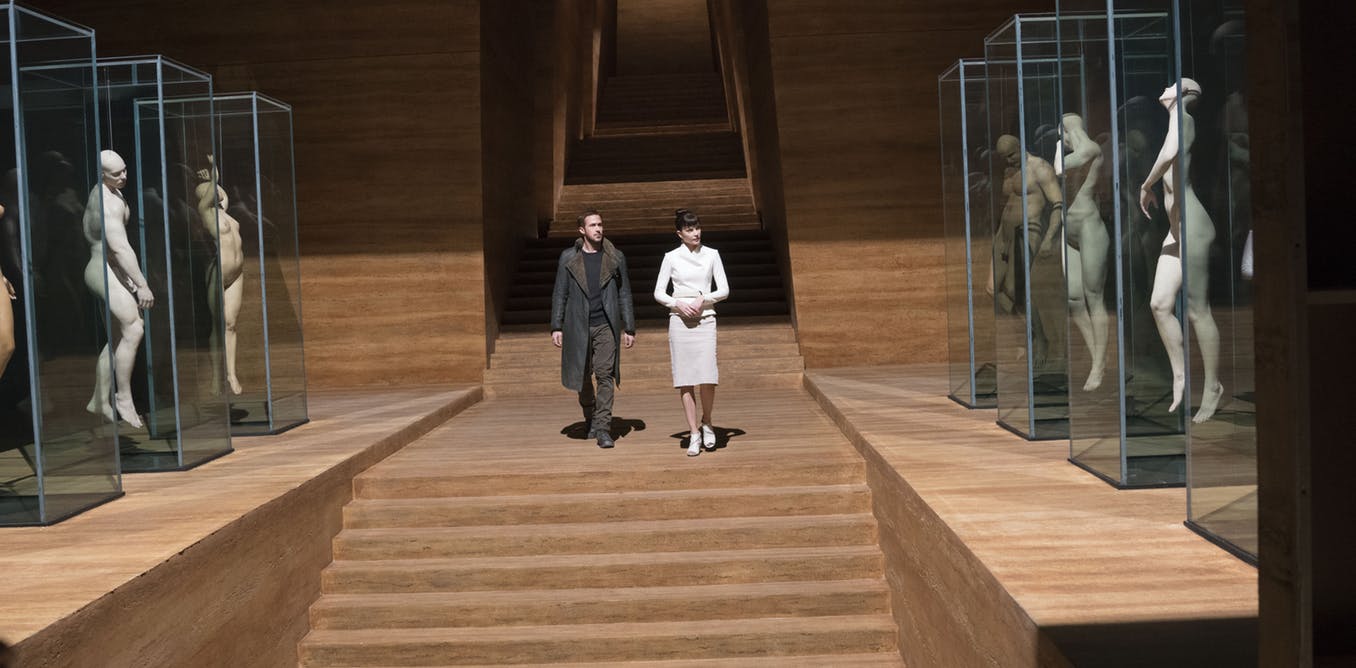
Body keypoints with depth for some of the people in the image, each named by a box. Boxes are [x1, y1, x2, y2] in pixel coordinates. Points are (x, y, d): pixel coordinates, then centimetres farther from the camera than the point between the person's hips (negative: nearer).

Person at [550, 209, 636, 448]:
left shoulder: (615, 258, 5)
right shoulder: (568, 258, 4)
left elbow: (624, 294, 8)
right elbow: (559, 294, 6)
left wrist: (629, 328, 5)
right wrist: (556, 327, 0)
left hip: (605, 325, -1)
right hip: (578, 325, 1)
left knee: (605, 374, -10)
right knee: (583, 376, 9)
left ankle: (603, 428, -9)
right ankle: (590, 419, 30)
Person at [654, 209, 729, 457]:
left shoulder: (712, 255, 7)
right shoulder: (671, 257, 5)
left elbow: (724, 289, 5)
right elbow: (658, 292, 6)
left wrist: (703, 299, -10)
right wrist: (678, 304, -11)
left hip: (705, 319, 0)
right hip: (679, 320, 0)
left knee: (708, 377, -11)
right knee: (685, 380, -2)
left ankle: (706, 422, 16)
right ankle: (694, 434, 6)